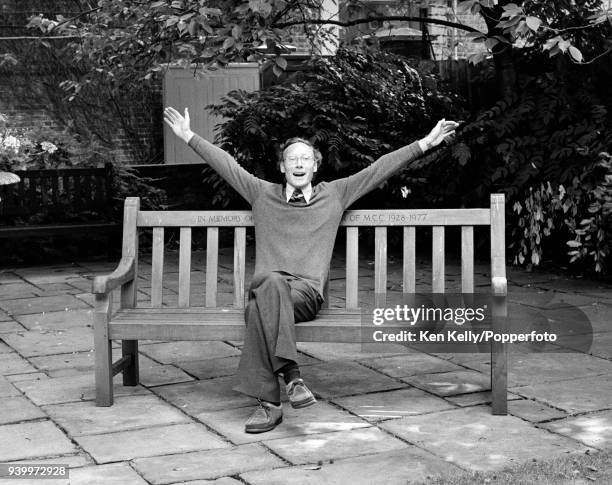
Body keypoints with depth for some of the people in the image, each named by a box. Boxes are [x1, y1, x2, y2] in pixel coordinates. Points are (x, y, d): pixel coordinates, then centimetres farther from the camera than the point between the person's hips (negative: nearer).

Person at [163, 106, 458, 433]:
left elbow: (380, 169, 18)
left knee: (260, 307, -36)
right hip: (267, 286, 1)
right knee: (270, 283, -38)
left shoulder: (334, 194, 22)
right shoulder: (263, 194, 24)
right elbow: (226, 164, 26)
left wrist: (426, 143, 16)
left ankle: (269, 402, -40)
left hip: (307, 292, -1)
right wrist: (189, 137, 26)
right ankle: (290, 374, -45)